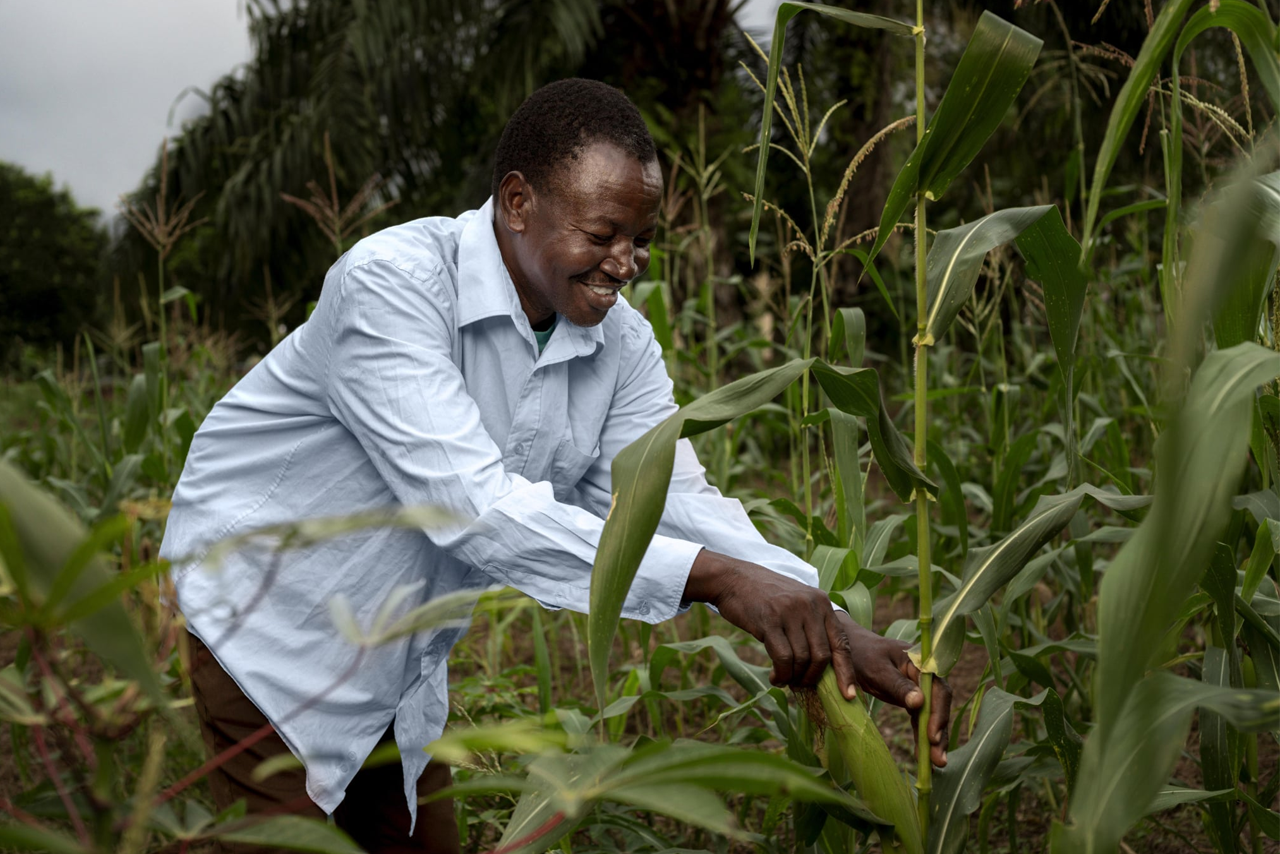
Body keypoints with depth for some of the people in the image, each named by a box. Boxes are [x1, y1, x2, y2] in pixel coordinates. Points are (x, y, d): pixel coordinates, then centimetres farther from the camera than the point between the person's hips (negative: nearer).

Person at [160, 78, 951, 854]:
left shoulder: (621, 343, -8)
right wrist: (716, 576, -42)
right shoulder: (390, 285, -30)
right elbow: (474, 504, -38)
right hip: (270, 613, -6)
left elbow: (676, 504, -11)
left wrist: (835, 630, -26)